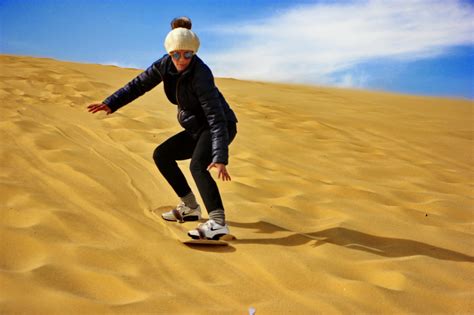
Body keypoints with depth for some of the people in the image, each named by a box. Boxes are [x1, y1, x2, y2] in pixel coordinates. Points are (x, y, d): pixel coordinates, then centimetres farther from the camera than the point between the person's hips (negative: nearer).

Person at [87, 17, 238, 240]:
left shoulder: (201, 75, -30)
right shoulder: (165, 64, -8)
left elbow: (217, 118, -35)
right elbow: (139, 84, 3)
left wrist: (220, 158, -43)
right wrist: (110, 104, -7)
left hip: (220, 127, -8)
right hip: (198, 129, 8)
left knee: (197, 165, -33)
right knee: (161, 155, 12)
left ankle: (218, 223, -39)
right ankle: (190, 207, 18)